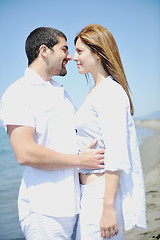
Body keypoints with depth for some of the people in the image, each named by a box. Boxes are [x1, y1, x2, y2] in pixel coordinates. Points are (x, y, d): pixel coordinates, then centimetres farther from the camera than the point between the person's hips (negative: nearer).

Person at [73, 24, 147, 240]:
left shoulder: (111, 93, -15)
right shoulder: (96, 92, 14)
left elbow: (116, 156, -21)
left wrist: (109, 208, -22)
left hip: (104, 191, -9)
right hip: (90, 190, 9)